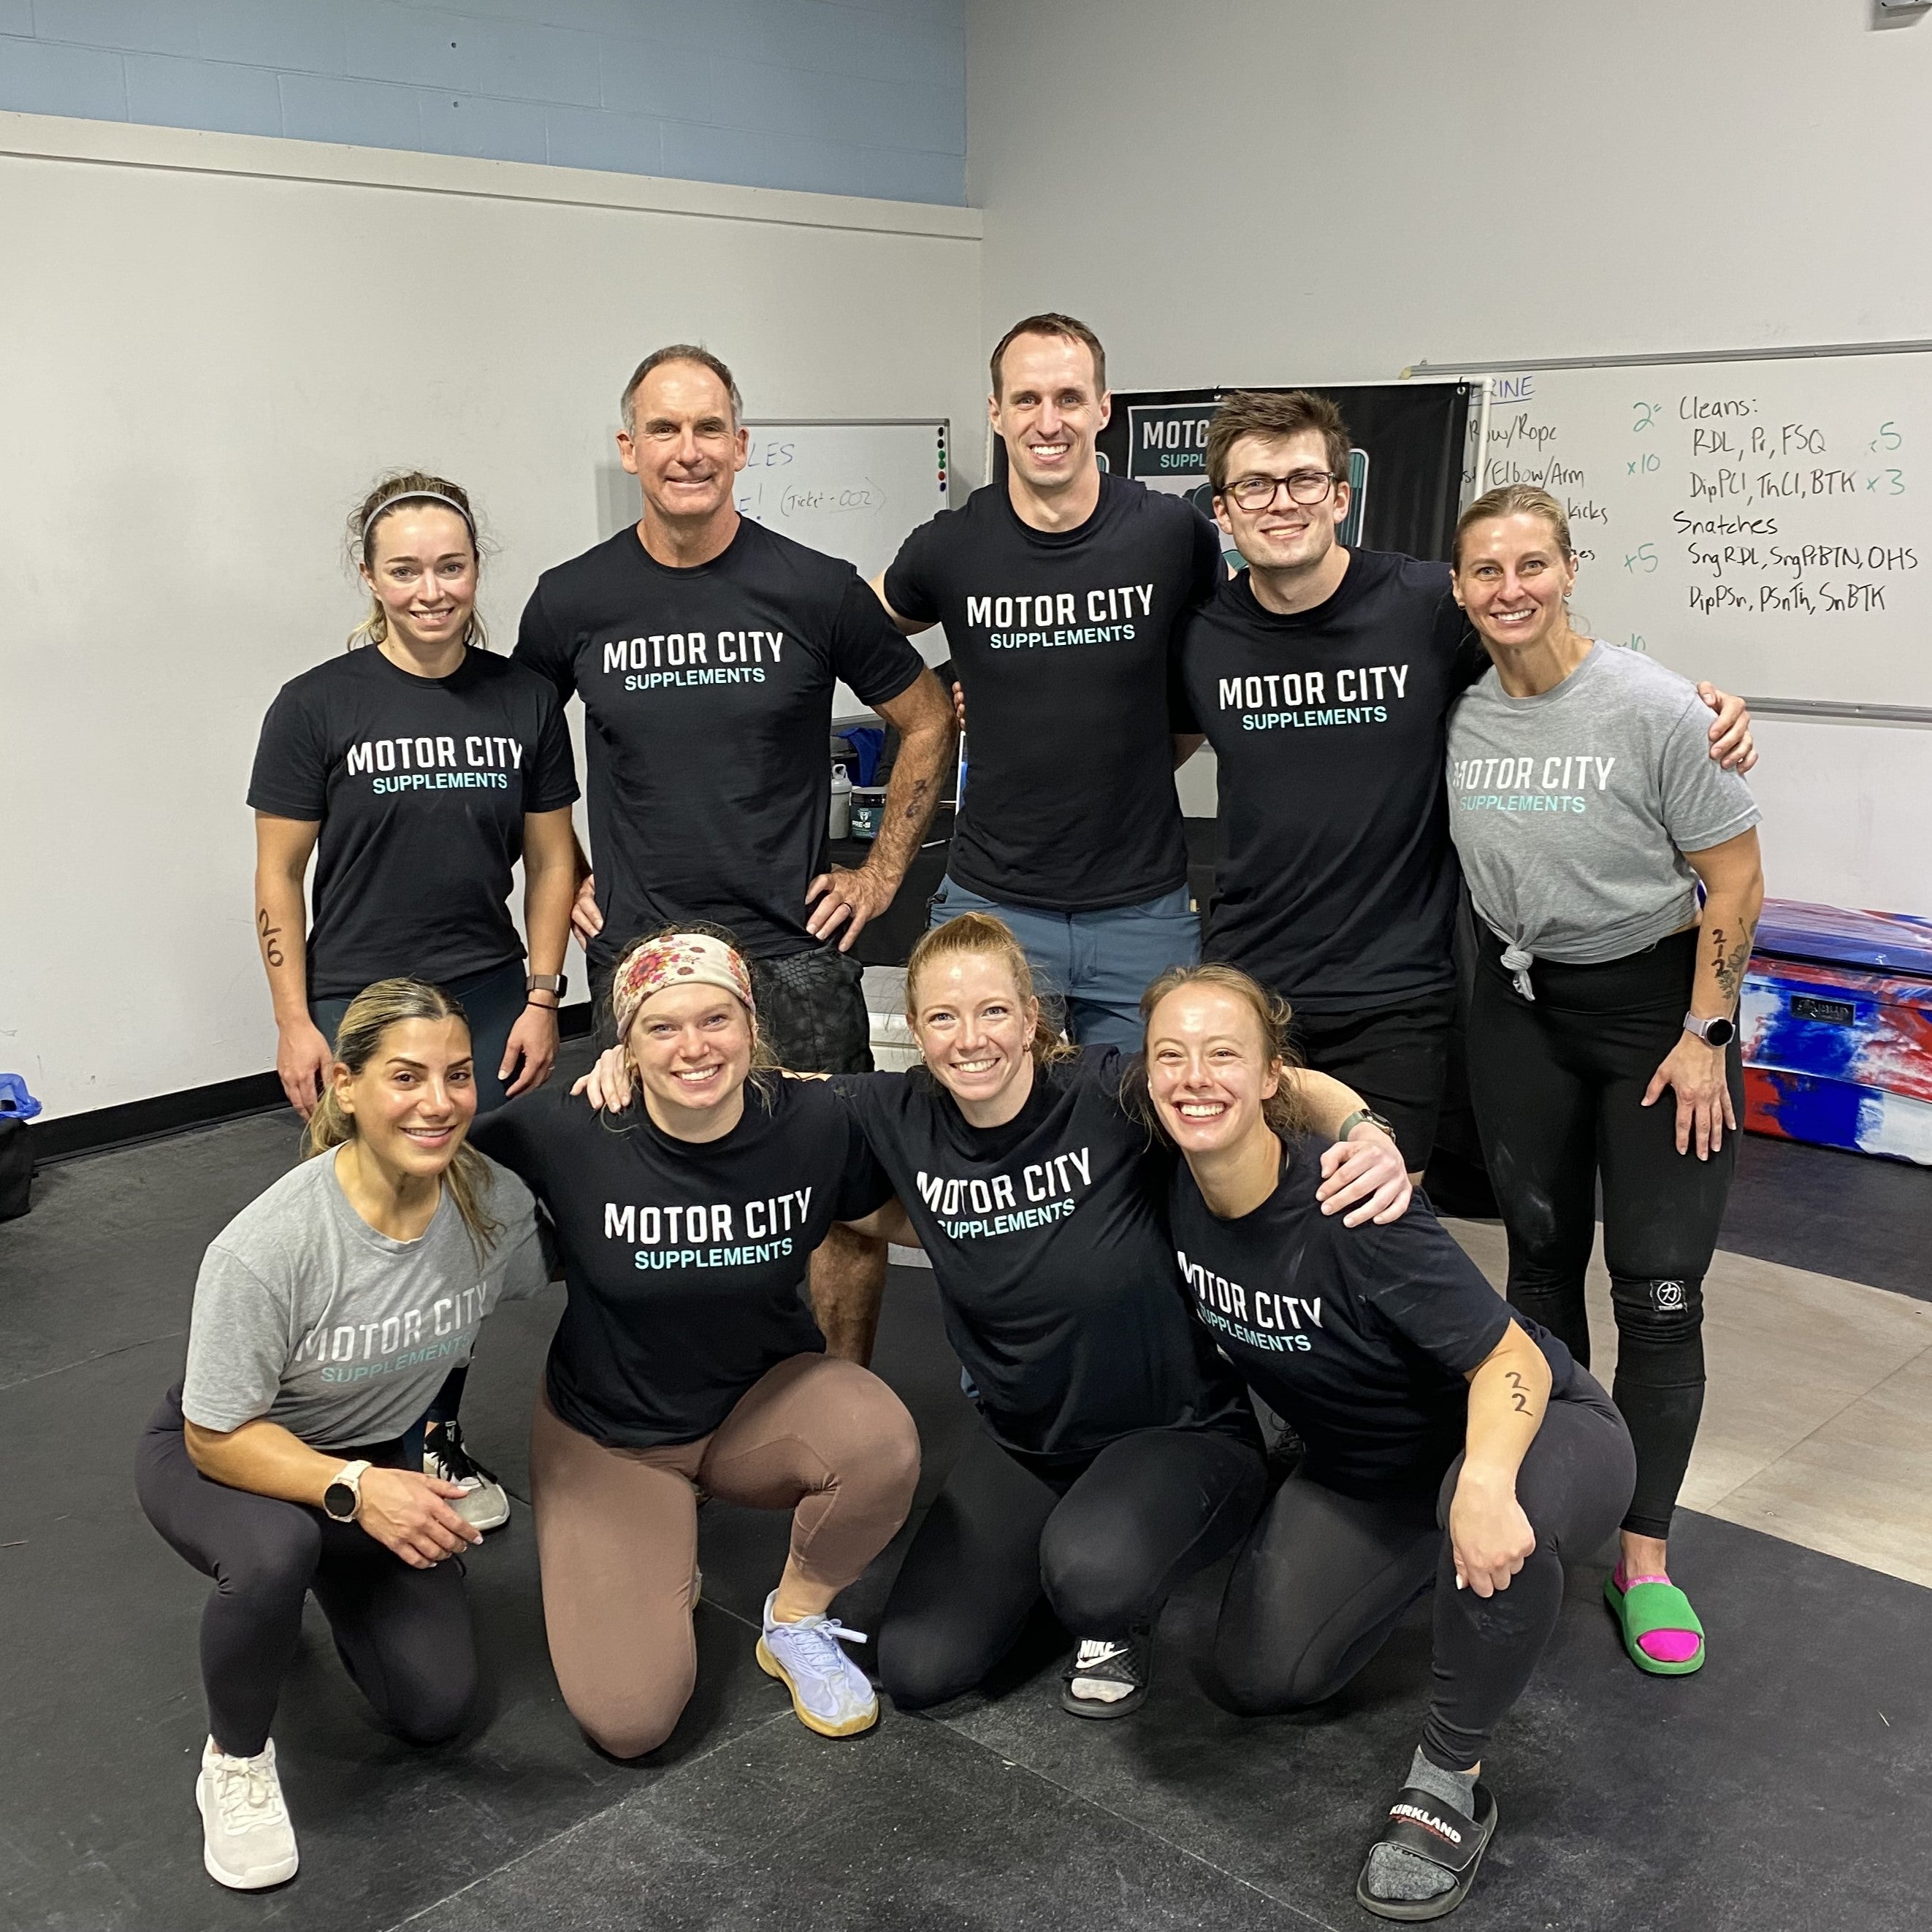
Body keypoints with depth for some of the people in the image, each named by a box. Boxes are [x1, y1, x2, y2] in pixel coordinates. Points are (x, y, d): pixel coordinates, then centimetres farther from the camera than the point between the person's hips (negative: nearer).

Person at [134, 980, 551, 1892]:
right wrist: (353, 1491, -39)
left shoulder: (495, 1201, -23)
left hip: (376, 1453, 4)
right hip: (214, 1451, -4)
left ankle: (333, 1584, 31)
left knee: (436, 1708, 0)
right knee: (275, 1550, -39)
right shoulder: (265, 1249, -36)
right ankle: (236, 1763, -8)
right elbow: (216, 1438, -26)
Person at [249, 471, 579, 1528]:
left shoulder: (524, 699, 1)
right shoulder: (318, 706, -6)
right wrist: (294, 1023, -6)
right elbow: (278, 876, -3)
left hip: (487, 1003, 3)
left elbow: (550, 858, 7)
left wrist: (541, 999, 2)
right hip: (356, 1004, -2)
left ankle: (442, 1439, 27)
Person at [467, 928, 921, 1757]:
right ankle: (658, 1557, 19)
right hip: (608, 1432, -1)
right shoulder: (567, 1133, -22)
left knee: (882, 1444, -33)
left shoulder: (815, 1122, -19)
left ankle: (796, 1621, -1)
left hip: (763, 1402, 1)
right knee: (628, 1720, -15)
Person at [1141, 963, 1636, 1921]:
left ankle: (1449, 1781, -15)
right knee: (1260, 1674, -4)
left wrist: (1485, 1481, -49)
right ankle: (1419, 1562, 24)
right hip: (1368, 1468, 7)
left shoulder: (1349, 1206, -32)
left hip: (1532, 1430, -6)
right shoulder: (1173, 1188, -14)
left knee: (1496, 1517, -41)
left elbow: (1511, 1358, -32)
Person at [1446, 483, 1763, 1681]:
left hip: (1658, 998, -3)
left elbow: (1735, 884, -11)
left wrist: (1704, 1036, -12)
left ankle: (1645, 1561, 10)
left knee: (1660, 1291, -3)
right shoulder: (1450, 712, -7)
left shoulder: (1656, 709, -18)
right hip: (1520, 1003, 4)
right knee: (1540, 1256, 13)